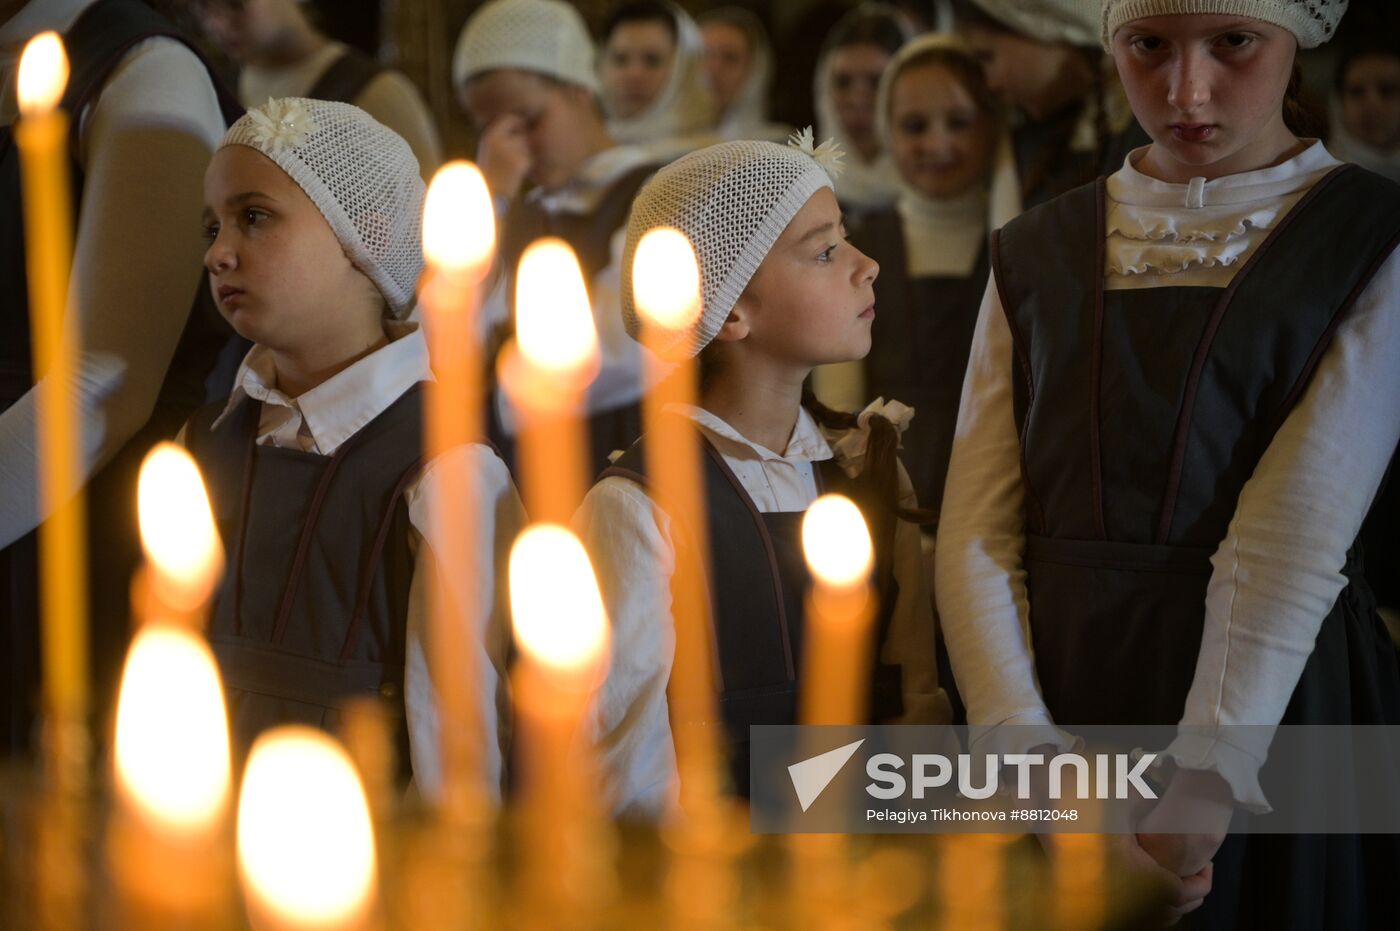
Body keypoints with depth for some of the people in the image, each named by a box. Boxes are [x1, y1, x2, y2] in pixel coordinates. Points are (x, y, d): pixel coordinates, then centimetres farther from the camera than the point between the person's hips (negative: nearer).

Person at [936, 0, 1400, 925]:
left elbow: (1297, 541, -14)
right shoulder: (1035, 257, 8)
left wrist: (1206, 778, -22)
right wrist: (1027, 745, -14)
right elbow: (977, 535, 0)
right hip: (1060, 701, 3)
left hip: (1275, 714, -3)